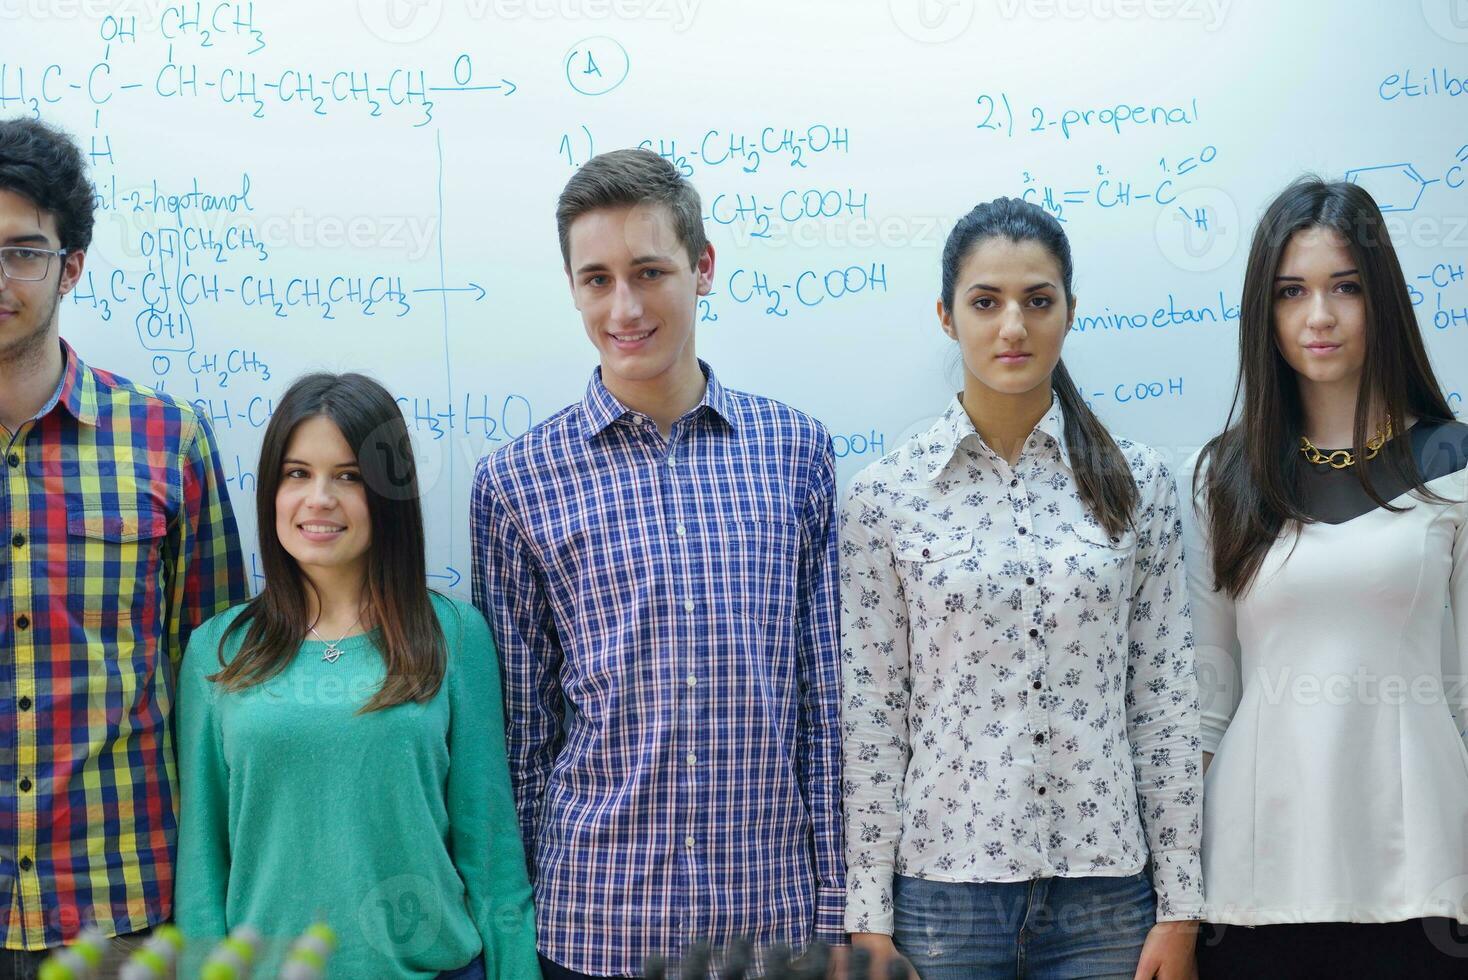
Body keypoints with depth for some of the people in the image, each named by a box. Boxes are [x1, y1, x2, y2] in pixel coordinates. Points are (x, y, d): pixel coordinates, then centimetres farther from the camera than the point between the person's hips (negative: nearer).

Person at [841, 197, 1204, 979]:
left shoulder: (1137, 484, 2)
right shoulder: (885, 495, -2)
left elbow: (1165, 698, 2)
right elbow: (869, 717, -2)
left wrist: (1180, 904, 1)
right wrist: (868, 917, -3)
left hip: (1105, 888, 2)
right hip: (941, 888, -1)